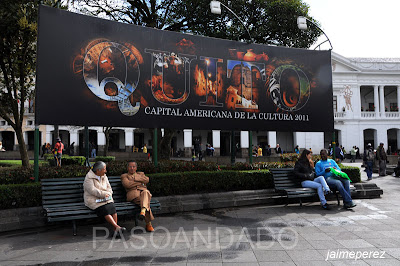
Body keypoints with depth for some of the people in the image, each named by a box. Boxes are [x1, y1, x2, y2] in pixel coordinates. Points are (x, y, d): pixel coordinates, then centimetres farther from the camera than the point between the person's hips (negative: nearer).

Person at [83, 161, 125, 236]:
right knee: (105, 210, -31)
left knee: (113, 208, -25)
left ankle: (116, 230, -31)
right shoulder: (89, 178, -7)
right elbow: (92, 190, -17)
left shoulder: (104, 177, 15)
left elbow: (109, 187, 16)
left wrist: (108, 194, -6)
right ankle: (117, 227, -38)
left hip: (105, 199, 5)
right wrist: (104, 194, -15)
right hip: (94, 200, -5)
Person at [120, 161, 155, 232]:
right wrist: (140, 183, 4)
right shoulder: (124, 176, 21)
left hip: (143, 191, 2)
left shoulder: (141, 174, 31)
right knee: (146, 201, -34)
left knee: (145, 192, -39)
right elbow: (127, 184, -2)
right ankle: (148, 223, -36)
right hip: (133, 193, -2)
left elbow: (146, 180, 7)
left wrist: (135, 178, 3)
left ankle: (143, 211, -62)